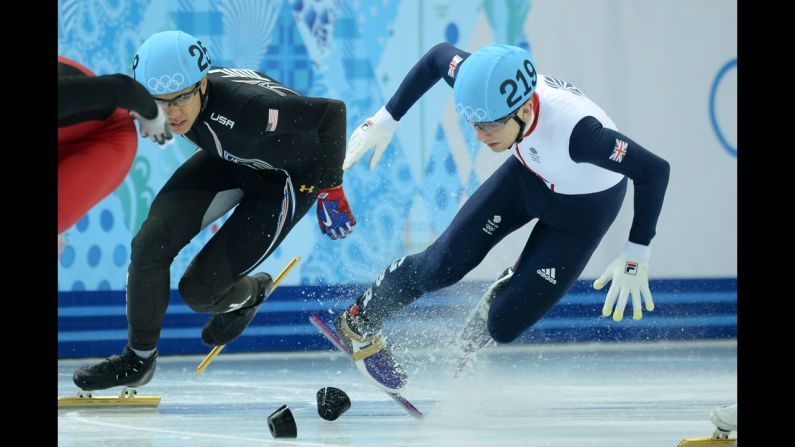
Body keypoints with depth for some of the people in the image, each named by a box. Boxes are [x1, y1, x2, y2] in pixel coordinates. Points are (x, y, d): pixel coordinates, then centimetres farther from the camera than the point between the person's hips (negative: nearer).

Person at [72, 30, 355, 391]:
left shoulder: (245, 105, -43)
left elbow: (332, 112, -34)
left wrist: (331, 190, -32)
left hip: (290, 180, -5)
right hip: (227, 160, 5)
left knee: (198, 289, -10)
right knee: (151, 244, -12)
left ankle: (250, 294, 28)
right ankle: (138, 360, 10)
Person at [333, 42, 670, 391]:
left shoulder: (576, 131, -46)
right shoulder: (488, 83, -30)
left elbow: (654, 170, -37)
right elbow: (439, 55, -8)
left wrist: (637, 255, -35)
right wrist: (386, 119, -4)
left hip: (584, 208, -4)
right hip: (528, 175, 4)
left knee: (504, 326, -7)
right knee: (442, 265, -1)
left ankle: (511, 288, 29)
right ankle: (359, 323, 25)